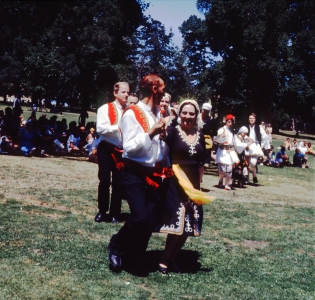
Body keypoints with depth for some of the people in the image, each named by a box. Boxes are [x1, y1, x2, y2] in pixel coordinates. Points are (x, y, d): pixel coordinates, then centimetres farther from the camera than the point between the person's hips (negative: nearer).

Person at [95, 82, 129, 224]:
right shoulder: (105, 108, -6)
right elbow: (100, 128, -17)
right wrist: (119, 127, -24)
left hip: (122, 150, 3)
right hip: (107, 148, -3)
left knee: (118, 183, 6)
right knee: (104, 181, 0)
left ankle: (115, 213, 15)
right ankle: (102, 211, 15)